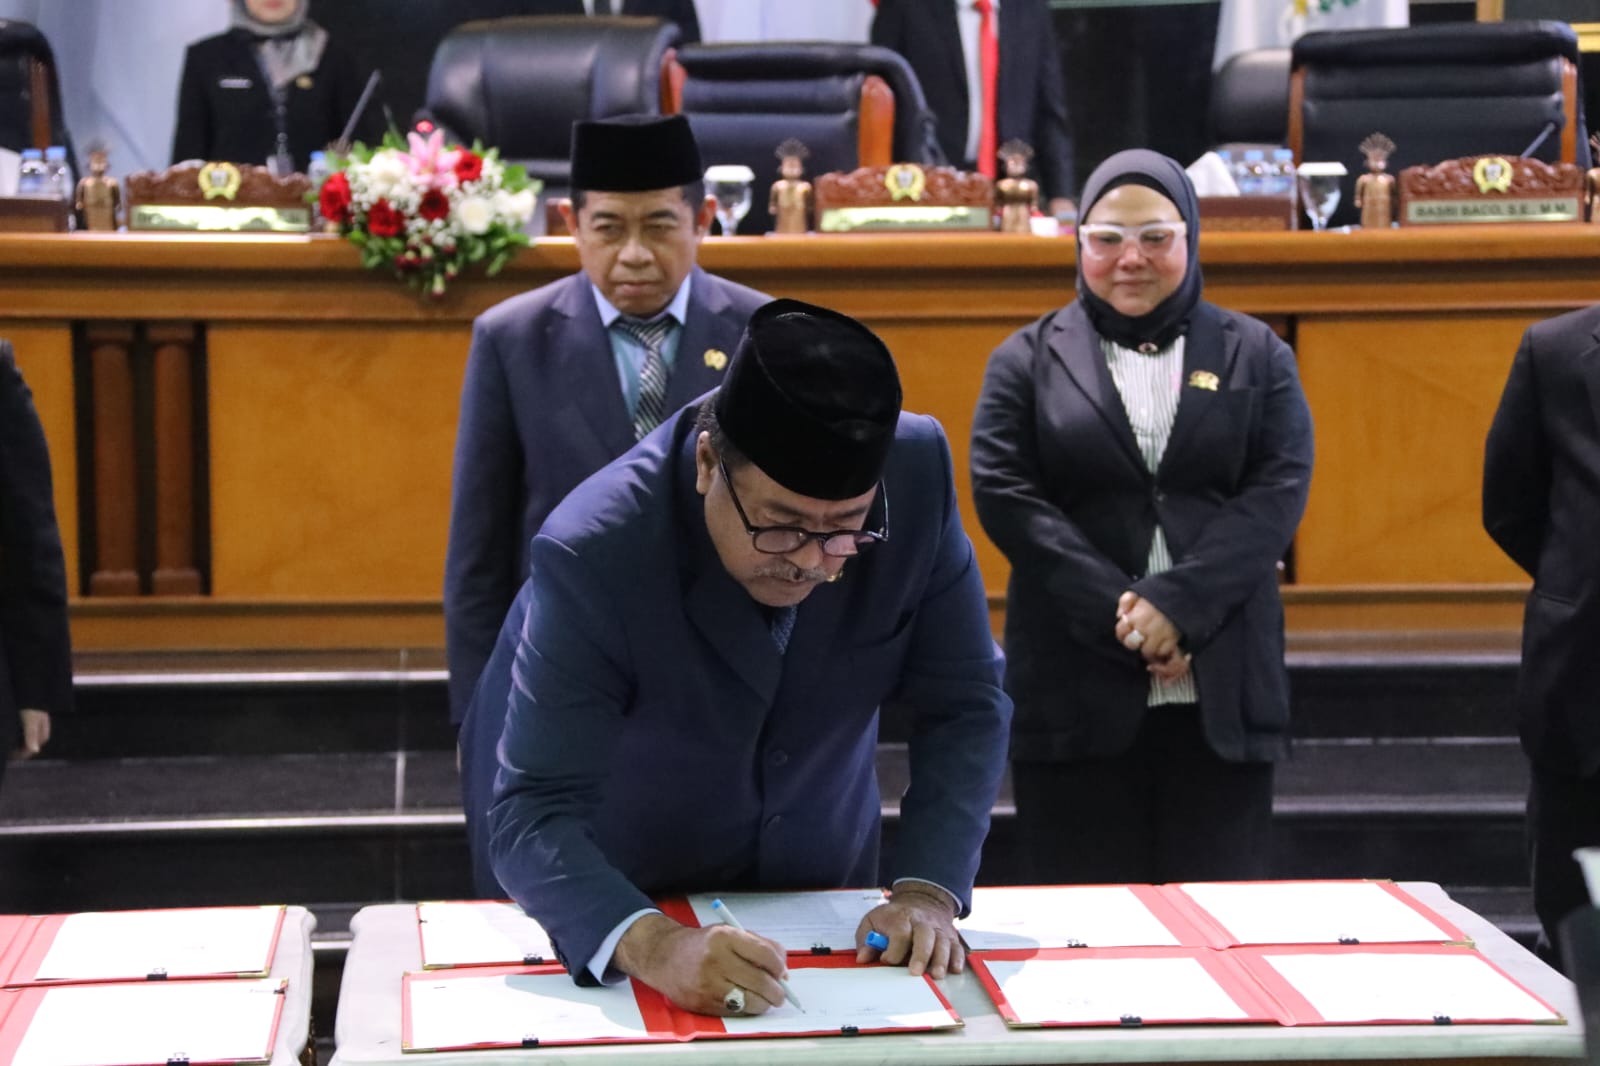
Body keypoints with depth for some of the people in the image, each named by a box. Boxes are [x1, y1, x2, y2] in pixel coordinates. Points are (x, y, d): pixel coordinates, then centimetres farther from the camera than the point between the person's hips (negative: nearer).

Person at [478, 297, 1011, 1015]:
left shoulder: (918, 473, -20)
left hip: (828, 893, 2)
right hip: (633, 899, -1)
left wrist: (928, 893, -24)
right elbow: (536, 814, -31)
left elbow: (964, 703, -11)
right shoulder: (592, 556, -29)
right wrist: (653, 948, -48)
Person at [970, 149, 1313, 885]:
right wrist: (1118, 611, -14)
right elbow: (1004, 494, -2)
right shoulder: (1028, 360, 10)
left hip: (1221, 688, 1)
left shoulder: (1255, 356, 11)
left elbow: (1279, 490, -1)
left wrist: (1177, 603, -15)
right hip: (1075, 688, -1)